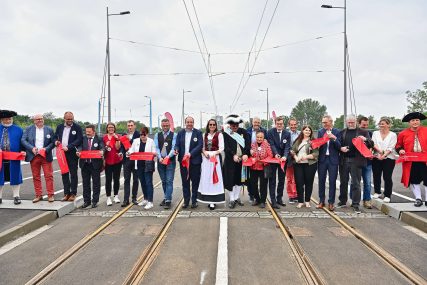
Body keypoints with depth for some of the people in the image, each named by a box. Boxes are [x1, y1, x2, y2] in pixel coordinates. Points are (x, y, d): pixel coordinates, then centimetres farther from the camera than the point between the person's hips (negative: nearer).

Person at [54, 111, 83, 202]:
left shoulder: (77, 127, -4)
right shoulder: (59, 127, 10)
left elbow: (79, 140, -11)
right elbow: (55, 137, 19)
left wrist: (68, 147, -20)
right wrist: (56, 141, -4)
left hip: (72, 154, -4)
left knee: (73, 174, 2)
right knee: (64, 174, 10)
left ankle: (73, 193, 9)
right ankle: (66, 193, 18)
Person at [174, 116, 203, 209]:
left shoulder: (198, 133, -1)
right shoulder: (180, 133, 8)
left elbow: (200, 146, -10)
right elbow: (177, 144, 6)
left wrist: (191, 153, -22)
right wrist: (176, 150, -17)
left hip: (195, 161, -2)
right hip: (183, 161, 3)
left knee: (195, 182, 6)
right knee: (185, 182, 10)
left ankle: (194, 201, 18)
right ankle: (186, 201, 21)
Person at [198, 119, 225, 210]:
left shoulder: (219, 135, -1)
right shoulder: (205, 135, 13)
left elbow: (221, 148, -5)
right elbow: (202, 147, 13)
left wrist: (214, 153, -19)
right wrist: (204, 152, -7)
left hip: (215, 157, -4)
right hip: (206, 158, 4)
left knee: (214, 177, -4)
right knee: (206, 178, 4)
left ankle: (213, 200, -1)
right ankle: (208, 199, 12)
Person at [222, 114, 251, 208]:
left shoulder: (243, 132, 4)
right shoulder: (225, 134, -3)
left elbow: (248, 144, -3)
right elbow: (226, 147, -11)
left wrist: (246, 154, -18)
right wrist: (233, 155, -24)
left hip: (242, 159, 3)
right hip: (230, 160, -3)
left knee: (239, 178, 11)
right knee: (231, 179, 1)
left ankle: (237, 198, 24)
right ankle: (232, 199, 12)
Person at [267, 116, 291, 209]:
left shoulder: (287, 134, 2)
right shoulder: (270, 132, -5)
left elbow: (287, 147, -6)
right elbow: (271, 145, -13)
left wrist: (285, 156, -24)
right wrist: (276, 154, -29)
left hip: (283, 159, 3)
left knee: (282, 180, 12)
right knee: (272, 180, -1)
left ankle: (279, 198, 25)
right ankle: (273, 201, 2)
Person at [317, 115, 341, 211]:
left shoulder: (337, 132, -1)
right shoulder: (320, 132, 6)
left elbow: (339, 147, -6)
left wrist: (334, 138, -22)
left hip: (333, 160, -2)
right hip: (322, 159, 2)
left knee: (332, 181, 3)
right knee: (321, 180, 8)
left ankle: (331, 202, 12)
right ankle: (321, 201, 19)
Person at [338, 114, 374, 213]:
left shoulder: (363, 132, 4)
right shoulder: (342, 132, 11)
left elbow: (371, 145, 2)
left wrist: (365, 139, -19)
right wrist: (341, 148, -8)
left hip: (356, 161, -3)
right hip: (344, 160, 3)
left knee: (356, 183, -1)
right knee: (343, 182, 12)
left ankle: (355, 204, 5)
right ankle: (342, 201, 25)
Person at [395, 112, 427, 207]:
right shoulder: (403, 133, 4)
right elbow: (398, 145, 13)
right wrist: (400, 150, -7)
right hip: (410, 162, 0)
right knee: (414, 180, 6)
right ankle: (418, 199, 18)